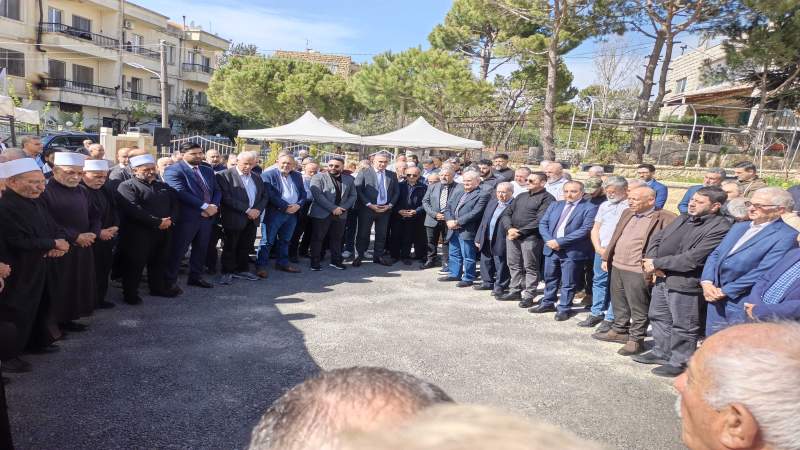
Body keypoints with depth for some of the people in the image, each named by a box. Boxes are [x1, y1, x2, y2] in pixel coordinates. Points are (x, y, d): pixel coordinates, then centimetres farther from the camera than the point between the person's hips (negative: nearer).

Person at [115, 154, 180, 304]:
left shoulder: (163, 186, 15)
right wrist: (157, 222, -19)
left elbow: (175, 203, 12)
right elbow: (133, 209, -19)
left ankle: (160, 287, 29)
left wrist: (170, 220, -8)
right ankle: (130, 293, 14)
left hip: (164, 231, 6)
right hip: (139, 233, -6)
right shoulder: (127, 186, -7)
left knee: (160, 262, 16)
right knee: (135, 263, 2)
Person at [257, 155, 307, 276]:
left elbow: (303, 193, 11)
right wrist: (285, 207, -17)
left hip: (292, 213, 6)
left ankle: (283, 263, 26)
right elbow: (270, 194, -15)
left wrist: (298, 205, -8)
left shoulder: (297, 176, 12)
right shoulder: (268, 174, -6)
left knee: (285, 240, 16)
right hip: (274, 213, -6)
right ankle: (261, 266, 4)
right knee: (267, 241, -1)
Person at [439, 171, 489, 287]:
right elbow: (448, 207, 14)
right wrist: (449, 220, -6)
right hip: (453, 229, 7)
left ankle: (468, 278, 12)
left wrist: (457, 222, -17)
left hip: (467, 231, -7)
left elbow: (475, 213, -17)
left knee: (468, 256, 1)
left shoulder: (482, 194, -8)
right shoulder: (457, 190, 15)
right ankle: (455, 274, 31)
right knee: (454, 254, 17)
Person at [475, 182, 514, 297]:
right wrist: (479, 238, 13)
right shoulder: (492, 202, 12)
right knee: (485, 262, 19)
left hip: (501, 242, -8)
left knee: (501, 265, 4)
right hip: (486, 240, 8)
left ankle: (500, 286, 18)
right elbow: (484, 220, 14)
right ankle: (488, 282, 35)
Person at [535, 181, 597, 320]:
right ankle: (548, 303, 32)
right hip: (551, 249, 6)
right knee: (550, 278, 17)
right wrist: (550, 241, -11)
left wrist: (560, 241, -19)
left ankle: (564, 308, 17)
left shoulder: (589, 208, -6)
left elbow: (585, 230, -17)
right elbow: (543, 223, 8)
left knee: (568, 283, 4)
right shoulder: (555, 205, 12)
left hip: (572, 251, -5)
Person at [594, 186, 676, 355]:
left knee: (638, 309, 5)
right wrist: (606, 258, 16)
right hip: (616, 266, 8)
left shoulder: (664, 219, -13)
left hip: (637, 271, -7)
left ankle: (636, 340, 18)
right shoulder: (627, 213, 11)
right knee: (619, 303, 21)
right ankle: (619, 331, 36)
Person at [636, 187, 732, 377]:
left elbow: (693, 258, -23)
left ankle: (679, 363, 21)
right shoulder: (682, 219, 11)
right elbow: (657, 238, 13)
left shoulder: (720, 227, -16)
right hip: (662, 278, 9)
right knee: (658, 317, 21)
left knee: (683, 326, 5)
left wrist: (657, 263, -15)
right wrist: (651, 260, -8)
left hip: (686, 283, -9)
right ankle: (661, 353, 37)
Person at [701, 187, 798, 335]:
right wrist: (707, 282, -5)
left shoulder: (786, 236, -11)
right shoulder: (739, 227, 14)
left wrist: (724, 291, -16)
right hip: (716, 298, 7)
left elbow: (763, 272, -19)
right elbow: (715, 255, 13)